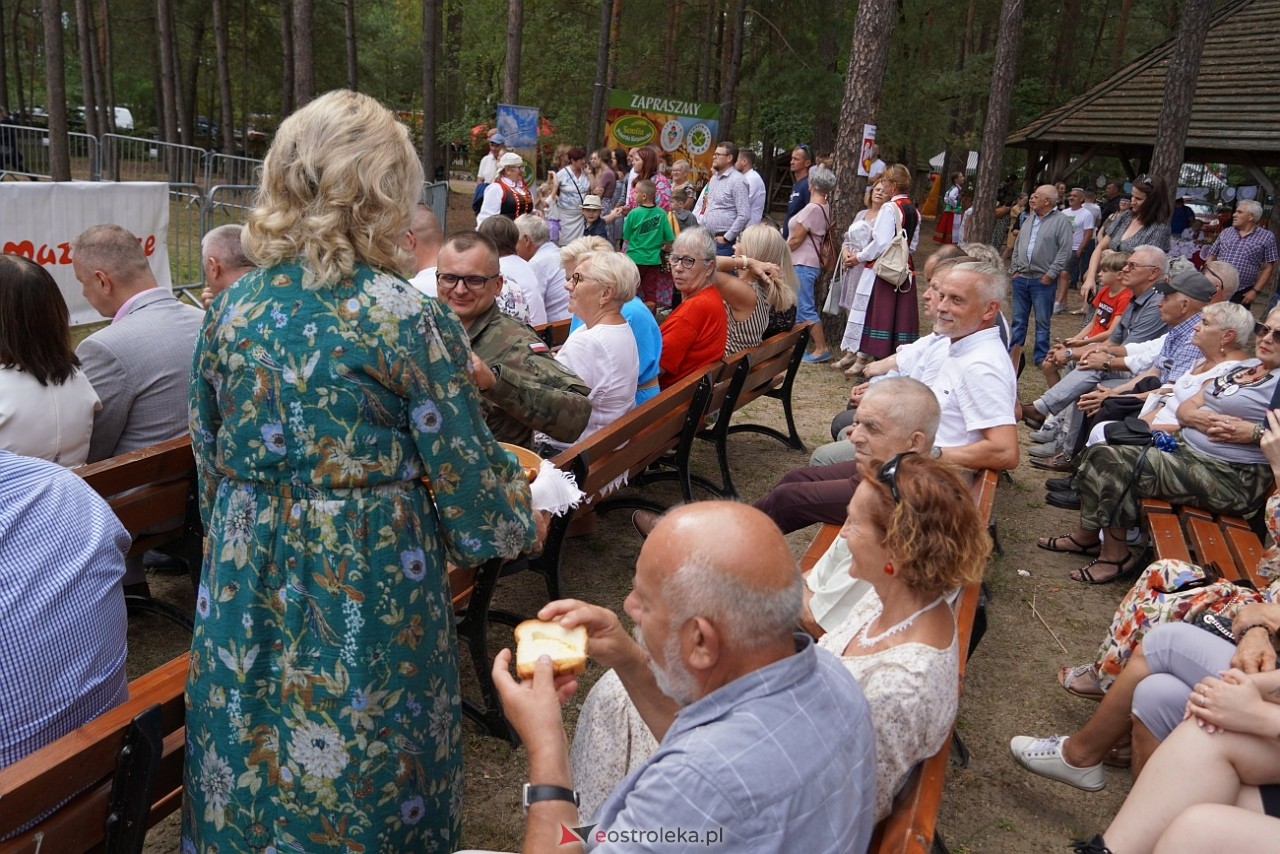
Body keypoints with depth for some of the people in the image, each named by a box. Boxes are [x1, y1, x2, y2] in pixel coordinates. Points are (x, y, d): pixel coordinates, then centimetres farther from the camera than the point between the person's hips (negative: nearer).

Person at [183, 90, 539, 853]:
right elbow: (468, 478, -11)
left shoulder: (232, 310, -2)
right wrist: (515, 503, 11)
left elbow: (211, 465, 8)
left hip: (250, 585, 5)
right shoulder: (412, 322, -17)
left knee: (250, 774, 23)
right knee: (368, 784, 16)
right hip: (371, 588, -4)